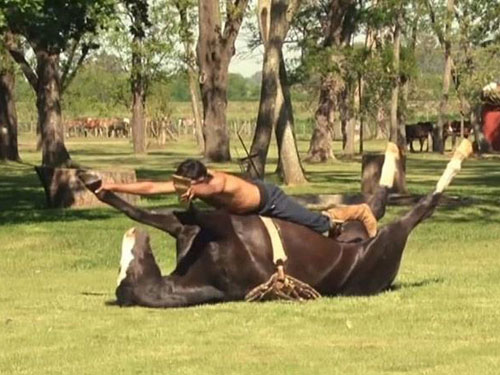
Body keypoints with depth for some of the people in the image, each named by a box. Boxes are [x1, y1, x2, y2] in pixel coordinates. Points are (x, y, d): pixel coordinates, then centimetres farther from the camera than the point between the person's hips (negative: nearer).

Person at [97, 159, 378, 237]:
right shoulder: (187, 184, -24)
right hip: (250, 209, 6)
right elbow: (149, 187, -27)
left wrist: (194, 191, -85)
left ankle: (362, 212, 27)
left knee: (320, 224, 4)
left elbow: (211, 187, -66)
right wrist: (113, 187, -35)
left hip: (269, 198, -6)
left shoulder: (220, 182, -42)